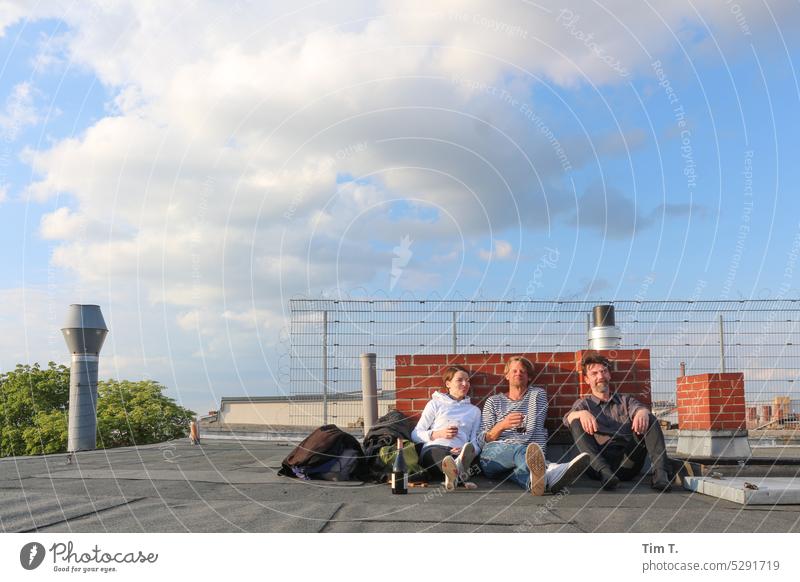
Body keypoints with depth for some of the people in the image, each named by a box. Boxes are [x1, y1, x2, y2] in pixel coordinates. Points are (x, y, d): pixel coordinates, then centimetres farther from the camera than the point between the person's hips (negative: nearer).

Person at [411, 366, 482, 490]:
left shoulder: (474, 410, 29)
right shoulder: (435, 404, 23)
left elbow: (476, 444, 18)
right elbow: (415, 434, 16)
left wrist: (467, 450, -7)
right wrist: (438, 434, -2)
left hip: (459, 452, 1)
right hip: (434, 449, -1)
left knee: (469, 448, -39)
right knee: (439, 453, -42)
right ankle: (461, 477, -76)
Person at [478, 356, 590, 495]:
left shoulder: (538, 394, 23)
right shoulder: (493, 401, 24)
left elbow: (537, 429, 5)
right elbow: (483, 439, 10)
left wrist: (537, 457, -13)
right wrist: (502, 425, -10)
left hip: (525, 454, 0)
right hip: (494, 455, 0)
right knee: (516, 449, -40)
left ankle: (536, 479, -80)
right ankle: (548, 472, -73)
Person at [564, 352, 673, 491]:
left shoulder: (625, 400, 27)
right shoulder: (584, 403, 23)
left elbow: (639, 408, 3)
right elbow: (568, 418, 0)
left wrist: (642, 413, -23)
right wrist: (582, 414, -25)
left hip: (628, 460, 1)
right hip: (599, 460, -1)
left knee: (649, 419, -15)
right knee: (577, 423, -21)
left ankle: (660, 473, -35)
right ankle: (604, 472, -41)